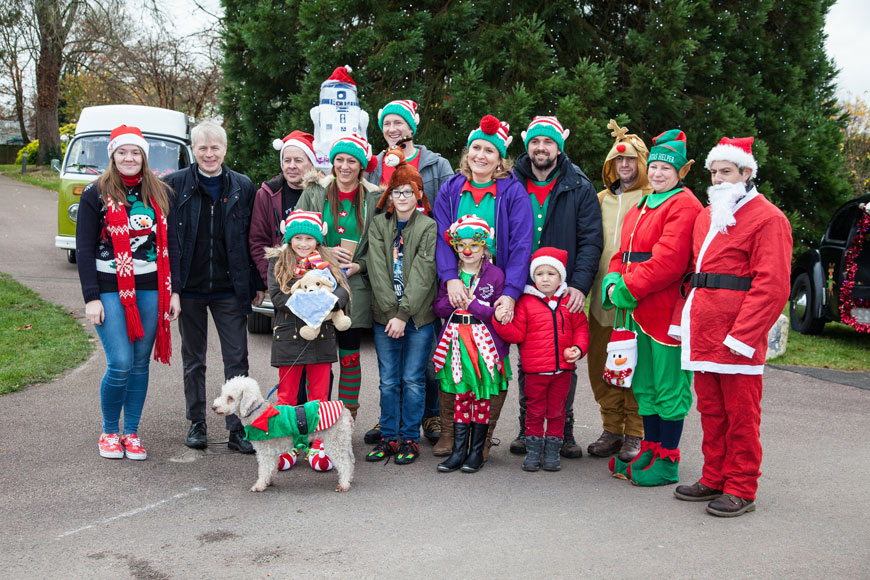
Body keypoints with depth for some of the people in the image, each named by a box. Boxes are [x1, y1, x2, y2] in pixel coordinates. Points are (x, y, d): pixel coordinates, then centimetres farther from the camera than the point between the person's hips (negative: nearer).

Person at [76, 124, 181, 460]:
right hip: (110, 290, -3)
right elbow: (84, 249, -2)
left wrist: (174, 291, 5)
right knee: (120, 364, -10)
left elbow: (171, 244, 12)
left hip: (151, 290, 3)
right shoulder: (96, 194, 0)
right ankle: (109, 432, 12)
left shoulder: (159, 193, 10)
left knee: (141, 364, 6)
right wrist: (91, 298, -9)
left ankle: (132, 433, 18)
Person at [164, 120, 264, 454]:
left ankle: (237, 429, 8)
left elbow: (253, 239, 6)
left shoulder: (243, 187, 4)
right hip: (189, 287, 0)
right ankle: (197, 424, 22)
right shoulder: (175, 185, 0)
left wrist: (258, 284, 4)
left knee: (237, 360, 1)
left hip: (230, 288, 0)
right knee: (193, 360, 11)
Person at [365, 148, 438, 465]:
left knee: (413, 379, 2)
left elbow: (423, 274, -9)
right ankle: (388, 436, 18)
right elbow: (377, 270, -1)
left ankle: (410, 438, 13)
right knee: (388, 380, 8)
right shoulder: (378, 225, 7)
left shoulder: (429, 228, -2)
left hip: (419, 317, -3)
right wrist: (390, 311, -10)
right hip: (384, 315, 3)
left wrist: (403, 314, -14)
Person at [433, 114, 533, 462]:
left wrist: (511, 292, -16)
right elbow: (442, 237, 1)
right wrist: (451, 278, -15)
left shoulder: (513, 192, 1)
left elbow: (521, 245, -6)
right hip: (457, 289, 2)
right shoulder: (450, 190, 9)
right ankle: (448, 431, 15)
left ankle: (483, 436, 12)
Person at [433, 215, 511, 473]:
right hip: (457, 342, 3)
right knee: (460, 396, 6)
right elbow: (439, 307, 6)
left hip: (484, 343, -3)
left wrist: (472, 302, -14)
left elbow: (499, 313, -8)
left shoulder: (495, 275, -3)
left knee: (483, 398, 4)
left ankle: (477, 451, 14)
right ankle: (459, 450, 12)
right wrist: (453, 301, -13)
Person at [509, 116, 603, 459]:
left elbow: (590, 241, -3)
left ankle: (564, 431, 15)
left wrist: (579, 285, -16)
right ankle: (527, 429, 18)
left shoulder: (580, 189, 2)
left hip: (565, 292, -1)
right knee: (526, 361, 8)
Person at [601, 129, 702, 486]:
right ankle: (650, 449, 28)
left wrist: (627, 290, -18)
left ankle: (667, 461, 9)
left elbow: (667, 260, -20)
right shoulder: (640, 207, 18)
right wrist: (613, 281, -3)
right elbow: (623, 252, 17)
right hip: (638, 310, 9)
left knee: (670, 387, 1)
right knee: (644, 386, 16)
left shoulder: (684, 205, -10)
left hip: (667, 311, -9)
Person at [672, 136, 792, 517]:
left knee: (740, 413, 0)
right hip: (703, 334, 7)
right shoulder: (706, 217, 19)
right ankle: (714, 479, 23)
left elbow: (771, 286, -13)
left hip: (737, 338, -7)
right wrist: (686, 321, 12)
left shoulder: (767, 218, -6)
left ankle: (740, 489, 9)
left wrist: (742, 335, -18)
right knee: (710, 410, 12)